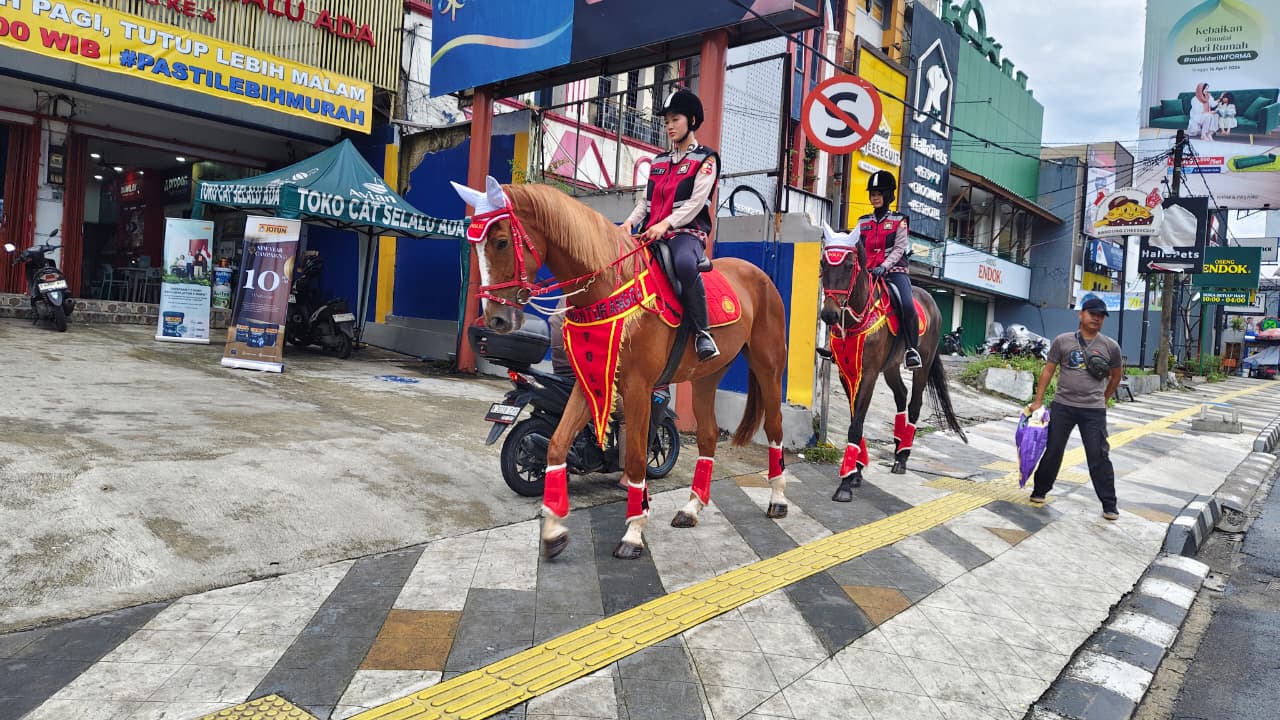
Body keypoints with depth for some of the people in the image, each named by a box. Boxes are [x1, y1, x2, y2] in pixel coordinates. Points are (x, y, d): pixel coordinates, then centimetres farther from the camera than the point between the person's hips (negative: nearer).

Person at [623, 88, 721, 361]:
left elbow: (696, 202, -9)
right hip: (652, 234, 7)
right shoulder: (659, 162, 23)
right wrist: (630, 221, -2)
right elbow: (646, 200, 19)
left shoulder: (705, 160, 5)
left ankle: (702, 331, -26)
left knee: (685, 263, -40)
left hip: (688, 231, -6)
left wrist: (666, 224, -21)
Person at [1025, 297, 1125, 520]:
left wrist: (1103, 399, 16)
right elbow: (1048, 371, 3)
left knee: (1099, 457, 0)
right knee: (1052, 451, 9)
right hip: (1062, 406, 0)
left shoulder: (1110, 346, 2)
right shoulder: (1062, 341, 0)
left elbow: (1116, 376, 16)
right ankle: (1040, 491, 24)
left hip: (1094, 411, 0)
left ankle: (1109, 505, 7)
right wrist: (1038, 400, 0)